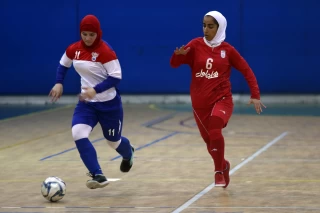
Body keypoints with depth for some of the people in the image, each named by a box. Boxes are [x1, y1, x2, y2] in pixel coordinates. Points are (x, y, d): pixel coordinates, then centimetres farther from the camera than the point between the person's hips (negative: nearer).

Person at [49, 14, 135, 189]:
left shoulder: (105, 51, -21)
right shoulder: (74, 49, -3)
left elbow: (116, 77, -21)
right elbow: (63, 65, 16)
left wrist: (95, 90, -32)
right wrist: (59, 83, 1)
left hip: (109, 103, -4)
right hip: (86, 102, 5)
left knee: (113, 141, 14)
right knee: (78, 134, -21)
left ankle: (128, 154, 54)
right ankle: (98, 176, -19)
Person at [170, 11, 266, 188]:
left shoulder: (227, 50, -3)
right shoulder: (196, 45, -2)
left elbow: (246, 71, 3)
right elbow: (174, 64, -8)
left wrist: (255, 95, -4)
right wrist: (178, 55, -31)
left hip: (222, 99, -2)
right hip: (200, 103, 2)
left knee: (214, 130, -30)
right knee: (209, 140, 12)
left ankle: (219, 172, -15)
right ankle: (224, 166, 44)